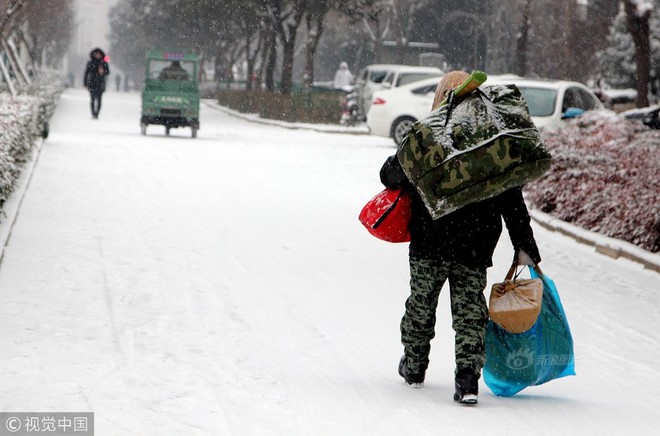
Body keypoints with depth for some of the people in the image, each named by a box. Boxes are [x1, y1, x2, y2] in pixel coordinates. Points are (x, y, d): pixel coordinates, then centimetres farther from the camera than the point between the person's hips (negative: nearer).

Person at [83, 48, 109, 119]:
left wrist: (103, 72, -16)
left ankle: (96, 115, -3)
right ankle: (93, 114, -9)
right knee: (93, 99, -8)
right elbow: (86, 73, 10)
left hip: (100, 84, 0)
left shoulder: (104, 63, 7)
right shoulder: (90, 63, 6)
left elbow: (108, 72, 7)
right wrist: (85, 83, 7)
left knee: (99, 100, -6)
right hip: (92, 83, 0)